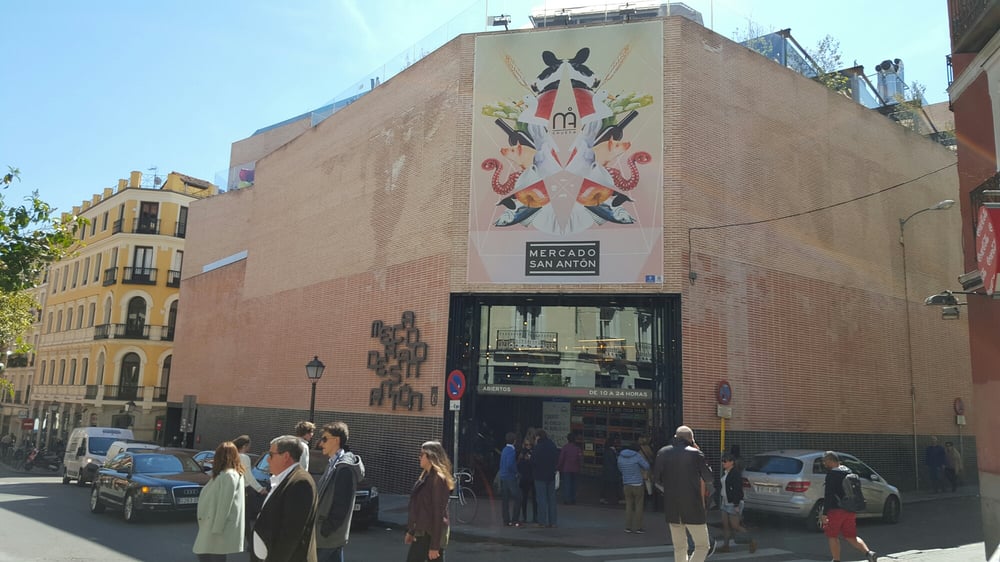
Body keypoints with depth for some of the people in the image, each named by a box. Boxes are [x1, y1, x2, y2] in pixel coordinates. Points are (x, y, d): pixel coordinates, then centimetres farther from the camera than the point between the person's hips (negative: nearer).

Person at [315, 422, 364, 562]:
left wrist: (324, 531, -18)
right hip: (331, 536, 9)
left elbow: (341, 505, -22)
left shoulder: (344, 467, -20)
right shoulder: (335, 463, 11)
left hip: (327, 536, -9)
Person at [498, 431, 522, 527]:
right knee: (517, 498, -3)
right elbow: (510, 465, -26)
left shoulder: (504, 449, 12)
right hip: (510, 477, -9)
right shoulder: (512, 450, -16)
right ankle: (514, 520, -4)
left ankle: (506, 520, 12)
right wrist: (516, 472, -10)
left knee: (505, 500, 9)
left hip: (503, 477, 9)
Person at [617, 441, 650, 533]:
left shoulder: (620, 457, 1)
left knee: (629, 506, 12)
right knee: (639, 506, 7)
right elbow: (647, 467, -5)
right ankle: (638, 527, 9)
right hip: (638, 484, -4)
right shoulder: (637, 456, -13)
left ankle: (628, 527, 11)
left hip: (626, 484, 4)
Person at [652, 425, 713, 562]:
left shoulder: (662, 453, 1)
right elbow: (709, 478, 2)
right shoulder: (695, 454, -11)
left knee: (679, 547, 17)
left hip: (671, 508, 4)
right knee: (702, 546, 6)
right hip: (693, 507, -4)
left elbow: (656, 480, 6)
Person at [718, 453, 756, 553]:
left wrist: (736, 505, -22)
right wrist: (721, 501, 20)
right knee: (725, 525, 8)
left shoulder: (736, 474, -17)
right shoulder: (725, 473, 11)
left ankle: (752, 542, 13)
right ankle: (725, 545, 14)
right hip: (725, 502, 9)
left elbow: (738, 490, -20)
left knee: (735, 526, -3)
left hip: (734, 503, -9)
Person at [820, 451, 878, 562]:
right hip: (850, 511, 8)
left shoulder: (832, 474, -14)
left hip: (836, 510, -8)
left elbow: (828, 495, -18)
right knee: (851, 537, 14)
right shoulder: (848, 471, 12)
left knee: (832, 536, 5)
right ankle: (869, 552, -4)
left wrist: (824, 513, -17)